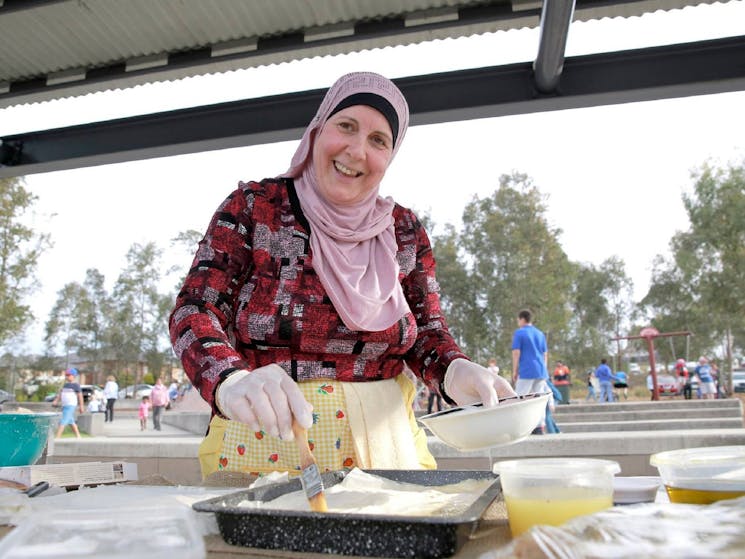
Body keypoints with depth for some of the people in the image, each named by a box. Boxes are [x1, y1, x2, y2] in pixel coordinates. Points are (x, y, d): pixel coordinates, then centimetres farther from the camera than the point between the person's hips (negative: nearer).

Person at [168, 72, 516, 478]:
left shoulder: (405, 232, 3)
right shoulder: (253, 207, -5)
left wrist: (455, 371, -18)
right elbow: (194, 310, -11)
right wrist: (231, 380, -32)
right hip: (264, 441, -2)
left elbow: (426, 331, 5)